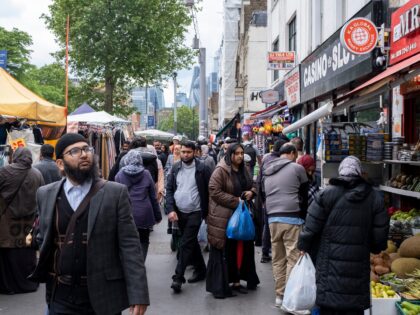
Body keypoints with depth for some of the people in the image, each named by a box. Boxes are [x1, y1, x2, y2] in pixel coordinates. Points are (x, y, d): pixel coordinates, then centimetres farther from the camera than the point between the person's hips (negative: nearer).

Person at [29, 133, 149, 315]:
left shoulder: (115, 193, -6)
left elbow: (129, 245, -9)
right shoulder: (46, 194, 4)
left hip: (103, 295, -2)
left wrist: (138, 294, -14)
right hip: (60, 296, 2)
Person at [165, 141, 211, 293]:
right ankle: (200, 269, 33)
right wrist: (171, 209, -8)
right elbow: (169, 189, 3)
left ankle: (178, 277, -7)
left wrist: (206, 212, -9)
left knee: (185, 244, -9)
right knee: (191, 242, 17)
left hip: (195, 212, -5)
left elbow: (208, 191, -7)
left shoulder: (202, 169, -9)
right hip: (179, 212, 5)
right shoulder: (175, 168, 3)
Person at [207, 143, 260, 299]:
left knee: (240, 248, 10)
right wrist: (235, 201, -18)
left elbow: (252, 186, 25)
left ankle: (236, 281, 23)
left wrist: (251, 192, 1)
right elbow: (214, 191, -19)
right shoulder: (221, 170, -11)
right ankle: (219, 286, 6)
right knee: (223, 251, -3)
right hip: (223, 217, -7)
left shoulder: (243, 170, 13)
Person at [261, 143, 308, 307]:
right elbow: (304, 195, 6)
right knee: (293, 258, -3)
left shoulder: (267, 170, 16)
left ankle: (279, 295, 14)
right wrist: (303, 216, 16)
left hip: (272, 218, 6)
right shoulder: (297, 168, -1)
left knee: (277, 258, 10)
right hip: (292, 218, -6)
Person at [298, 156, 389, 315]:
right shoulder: (375, 198, 2)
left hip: (331, 265, -2)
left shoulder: (326, 194, -5)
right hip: (359, 266, 2)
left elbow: (311, 227, -4)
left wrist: (304, 246, 13)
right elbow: (380, 235, 4)